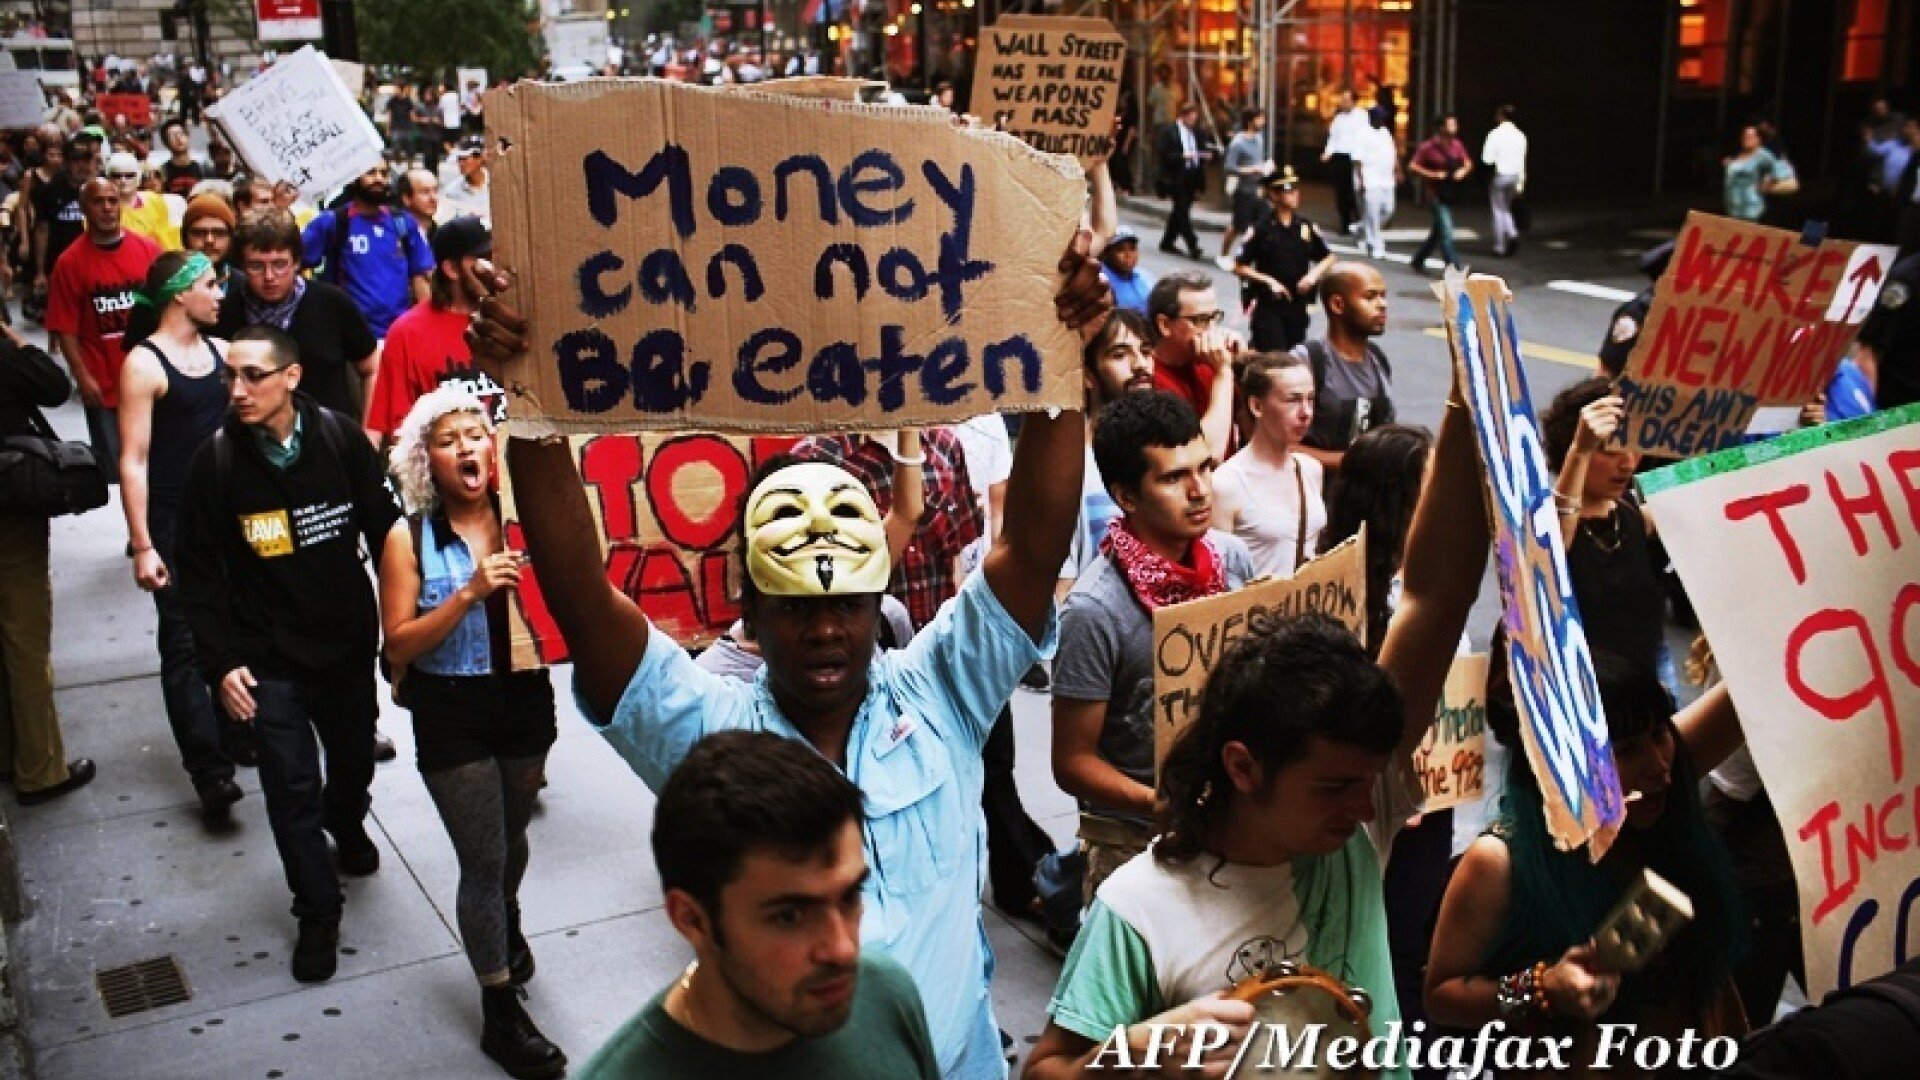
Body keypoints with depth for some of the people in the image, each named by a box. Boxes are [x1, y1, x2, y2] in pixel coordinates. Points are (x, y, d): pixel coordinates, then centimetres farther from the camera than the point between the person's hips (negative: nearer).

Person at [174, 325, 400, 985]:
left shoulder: (339, 439, -10)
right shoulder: (217, 461, -11)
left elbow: (384, 532, -4)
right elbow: (199, 573, -5)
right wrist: (220, 662, -10)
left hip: (348, 640, 2)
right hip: (268, 656, -1)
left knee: (355, 757, 20)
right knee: (291, 788, -1)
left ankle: (347, 825, 53)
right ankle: (318, 912, 17)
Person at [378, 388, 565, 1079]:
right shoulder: (409, 539, -9)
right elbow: (399, 644, -13)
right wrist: (469, 592, -25)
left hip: (525, 704, 3)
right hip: (452, 718, -2)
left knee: (512, 836, 23)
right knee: (483, 860, 1)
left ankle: (507, 920, 56)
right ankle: (501, 1015, 16)